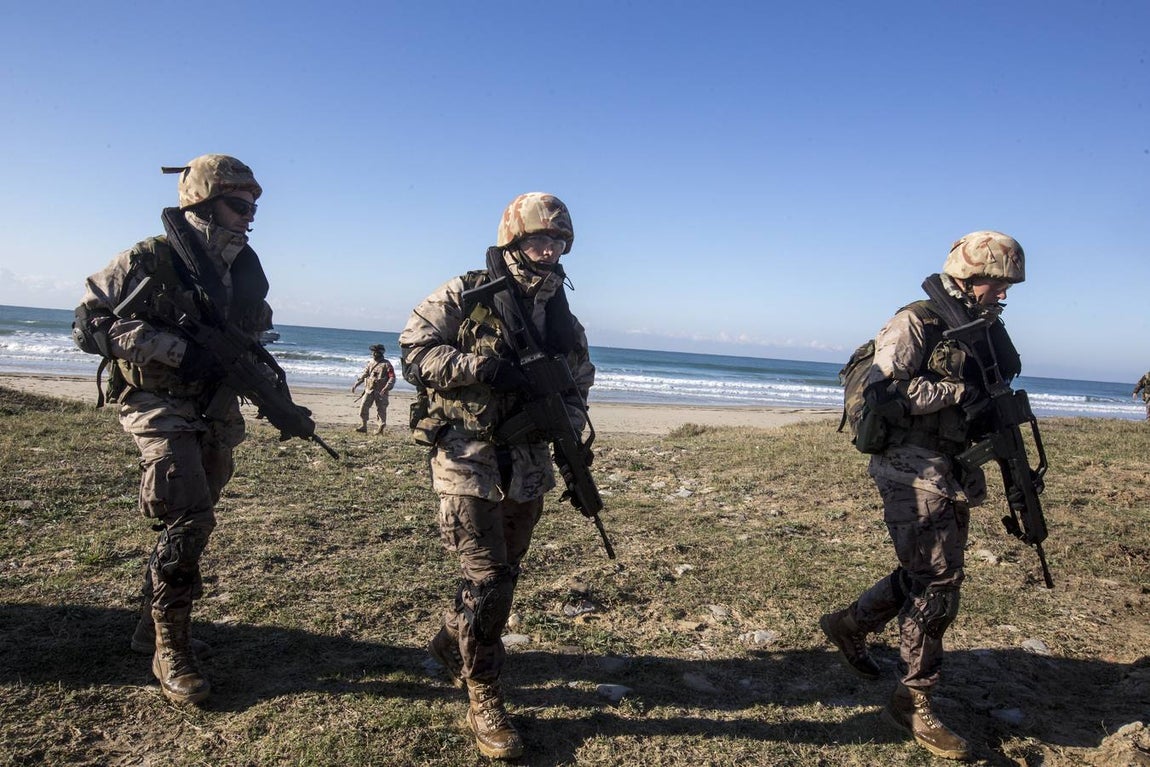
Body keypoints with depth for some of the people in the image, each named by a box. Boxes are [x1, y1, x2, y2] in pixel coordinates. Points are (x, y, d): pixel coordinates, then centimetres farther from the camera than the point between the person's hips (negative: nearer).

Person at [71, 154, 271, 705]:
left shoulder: (243, 270, 6)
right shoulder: (149, 260, -12)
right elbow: (88, 324, -15)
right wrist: (174, 348, -25)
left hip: (214, 415, 7)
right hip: (159, 407, -6)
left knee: (190, 522, 13)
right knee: (190, 518, -17)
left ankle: (154, 626, 31)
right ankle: (170, 649, -2)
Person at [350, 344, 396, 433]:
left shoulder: (386, 364, -6)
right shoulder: (371, 363, 13)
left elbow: (392, 378, -12)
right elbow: (364, 374, 19)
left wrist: (386, 388, -23)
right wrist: (356, 384, 11)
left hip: (380, 391, -5)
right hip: (369, 390, 5)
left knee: (381, 410, 1)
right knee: (363, 407, -1)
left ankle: (381, 428, 11)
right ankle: (363, 426, 6)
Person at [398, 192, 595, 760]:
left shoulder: (562, 317, 9)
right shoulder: (464, 296, -5)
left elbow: (577, 388, 14)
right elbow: (413, 353, -10)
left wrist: (567, 431, -8)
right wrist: (482, 367, -22)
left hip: (527, 467, 6)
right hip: (467, 461, -5)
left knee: (502, 574, 16)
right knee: (487, 579, -6)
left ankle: (451, 644, 42)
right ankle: (484, 701, 11)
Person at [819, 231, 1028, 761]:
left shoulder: (981, 331, 13)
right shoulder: (916, 324, -12)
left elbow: (983, 401, 21)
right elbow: (882, 391, -23)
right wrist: (955, 392, -21)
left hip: (953, 472, 9)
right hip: (912, 471, -9)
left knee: (927, 573, 17)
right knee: (937, 581, -6)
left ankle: (850, 624, 37)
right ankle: (914, 703, 7)